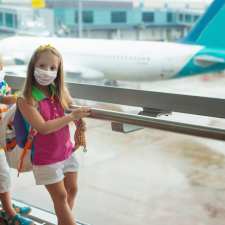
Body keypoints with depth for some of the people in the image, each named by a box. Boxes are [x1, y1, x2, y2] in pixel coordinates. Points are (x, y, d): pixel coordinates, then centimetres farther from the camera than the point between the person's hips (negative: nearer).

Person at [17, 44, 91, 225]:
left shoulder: (60, 91, -4)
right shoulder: (26, 100, -21)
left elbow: (73, 108, 14)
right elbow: (43, 128, -27)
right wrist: (71, 117, -25)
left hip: (66, 151, 6)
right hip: (46, 157, -6)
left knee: (72, 190, 18)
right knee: (60, 196, 6)